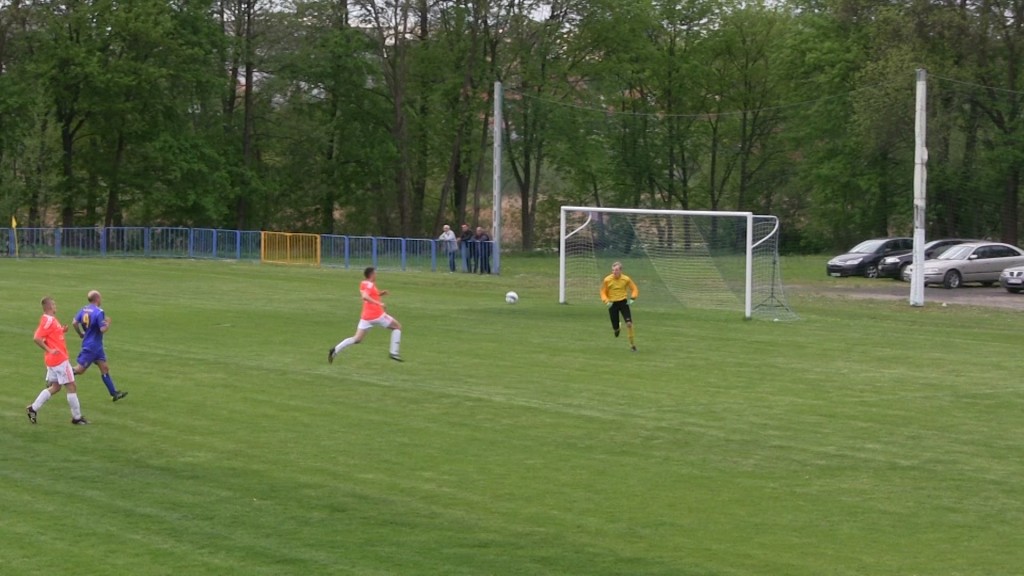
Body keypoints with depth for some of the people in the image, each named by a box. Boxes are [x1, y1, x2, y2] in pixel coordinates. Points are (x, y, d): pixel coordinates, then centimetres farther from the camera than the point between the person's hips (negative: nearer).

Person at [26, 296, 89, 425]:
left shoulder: (50, 319, 11)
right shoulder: (48, 320, -19)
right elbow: (37, 338, -25)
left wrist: (62, 330, 6)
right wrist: (49, 350, -22)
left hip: (53, 359, 10)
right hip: (59, 359, -10)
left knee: (55, 387, 16)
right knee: (71, 386, -1)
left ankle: (33, 408, 13)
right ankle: (77, 417, 6)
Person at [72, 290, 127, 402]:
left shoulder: (84, 309, 3)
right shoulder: (99, 312, -20)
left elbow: (74, 322, 1)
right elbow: (103, 329, -24)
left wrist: (80, 334, 15)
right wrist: (108, 323, -5)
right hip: (92, 346, -9)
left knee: (104, 368, 10)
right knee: (79, 369, -2)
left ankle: (114, 393, 12)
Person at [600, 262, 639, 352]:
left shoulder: (626, 279, -6)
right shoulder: (607, 280, -7)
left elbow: (634, 289, 6)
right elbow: (603, 292, 2)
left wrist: (632, 298, -11)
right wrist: (607, 301, -15)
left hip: (623, 302, 0)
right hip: (612, 304, 0)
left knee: (629, 323, -17)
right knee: (615, 327, 1)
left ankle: (632, 343, -4)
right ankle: (616, 329, 42)